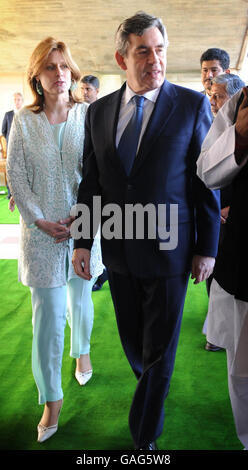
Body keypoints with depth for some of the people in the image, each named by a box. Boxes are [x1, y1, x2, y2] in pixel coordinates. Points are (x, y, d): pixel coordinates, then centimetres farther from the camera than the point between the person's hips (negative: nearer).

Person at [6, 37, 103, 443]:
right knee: (47, 314, 0)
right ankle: (51, 398, 16)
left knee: (80, 298, 18)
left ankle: (83, 351, 49)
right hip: (42, 231, -1)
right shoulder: (23, 121, 0)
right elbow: (16, 174, -1)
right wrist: (40, 220, -9)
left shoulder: (89, 115, 0)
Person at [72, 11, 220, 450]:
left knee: (160, 350, 8)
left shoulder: (193, 104, -6)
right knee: (132, 342, 19)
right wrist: (82, 242, 4)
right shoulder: (98, 111, 4)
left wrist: (207, 248, -5)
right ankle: (151, 387, 51)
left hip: (168, 250, -3)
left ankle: (145, 436, 30)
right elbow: (91, 182, 8)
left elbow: (207, 179, -5)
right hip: (118, 249, 4)